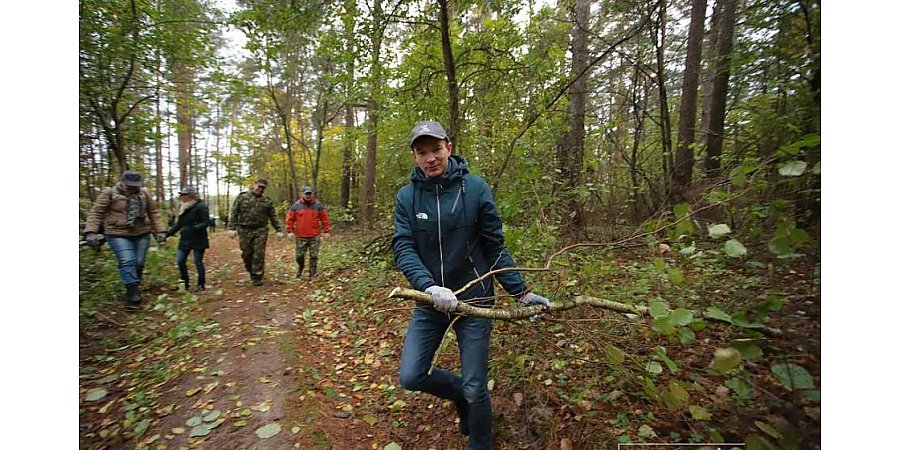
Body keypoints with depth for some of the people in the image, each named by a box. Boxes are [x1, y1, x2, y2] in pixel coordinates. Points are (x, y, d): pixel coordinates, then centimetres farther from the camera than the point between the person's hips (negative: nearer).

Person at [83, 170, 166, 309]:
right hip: (118, 235, -3)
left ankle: (133, 290, 23)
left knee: (139, 263, 6)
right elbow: (96, 212, -5)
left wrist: (159, 230, 3)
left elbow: (153, 212, 10)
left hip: (142, 234, 3)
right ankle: (133, 295, -12)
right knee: (127, 262, -13)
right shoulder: (110, 193, -4)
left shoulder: (144, 193, 6)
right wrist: (91, 231, -16)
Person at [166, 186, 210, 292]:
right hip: (185, 240, 8)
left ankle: (201, 285, 14)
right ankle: (185, 283, 23)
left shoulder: (201, 206, -12)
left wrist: (193, 228, -28)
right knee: (180, 261, 7)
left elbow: (206, 222, -18)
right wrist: (168, 233, 11)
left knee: (198, 261, 0)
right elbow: (178, 224, 18)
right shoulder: (183, 208, 12)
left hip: (198, 240, -8)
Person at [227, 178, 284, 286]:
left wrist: (278, 230, 4)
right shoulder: (242, 197, 3)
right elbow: (234, 213, 0)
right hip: (244, 230, 0)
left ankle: (257, 276, 6)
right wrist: (232, 228, -8)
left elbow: (273, 217, 9)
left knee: (259, 254, -3)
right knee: (246, 254, 9)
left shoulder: (267, 201, 7)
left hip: (261, 231, 0)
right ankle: (251, 272, 31)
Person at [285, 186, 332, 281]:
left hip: (314, 236, 0)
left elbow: (324, 218, 5)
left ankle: (312, 275, 10)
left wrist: (326, 231, 2)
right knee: (299, 256, 7)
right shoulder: (296, 206, 2)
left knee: (314, 256, 1)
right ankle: (300, 267, 38)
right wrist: (290, 231, 1)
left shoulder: (318, 205, 2)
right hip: (300, 236, 0)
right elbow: (289, 219, 6)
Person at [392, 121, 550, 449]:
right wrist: (429, 287, -29)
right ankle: (460, 393, 35)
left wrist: (521, 292, -7)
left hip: (473, 297, -2)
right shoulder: (406, 196, -2)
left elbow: (495, 248, -3)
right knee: (410, 377, 4)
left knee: (475, 390, 6)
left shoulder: (475, 188, -8)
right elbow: (403, 248, -12)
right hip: (430, 301, 3)